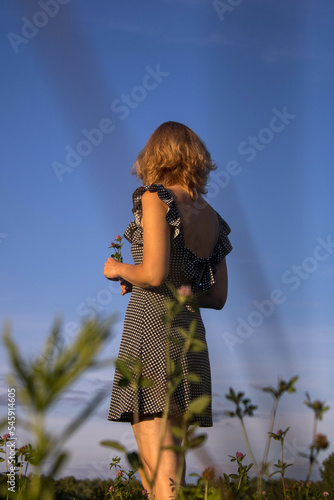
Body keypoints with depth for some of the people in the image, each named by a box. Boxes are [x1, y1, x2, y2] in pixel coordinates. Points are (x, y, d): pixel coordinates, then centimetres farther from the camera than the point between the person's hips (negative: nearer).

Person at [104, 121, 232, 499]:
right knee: (169, 462, 14)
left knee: (157, 465, -11)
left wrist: (118, 269, 2)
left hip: (151, 324, -7)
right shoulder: (213, 218, 15)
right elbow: (218, 297, 16)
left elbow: (154, 273, -16)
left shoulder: (156, 198, -5)